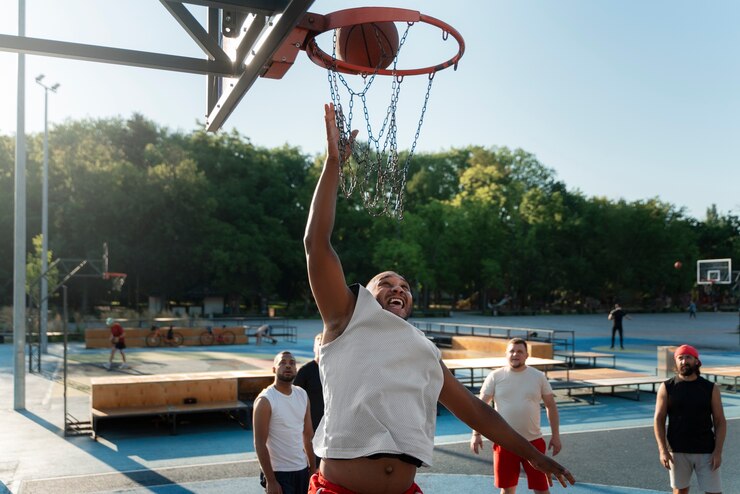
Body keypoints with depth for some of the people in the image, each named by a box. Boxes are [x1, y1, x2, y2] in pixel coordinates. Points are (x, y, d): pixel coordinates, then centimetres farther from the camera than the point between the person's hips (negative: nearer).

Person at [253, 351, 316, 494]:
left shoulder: (302, 395, 5)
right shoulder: (265, 400, -13)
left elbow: (308, 434, 10)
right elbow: (260, 444, -14)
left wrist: (312, 467, 8)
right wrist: (270, 480, -16)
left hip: (302, 469, 6)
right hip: (278, 472, -6)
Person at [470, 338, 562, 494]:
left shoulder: (538, 376, 2)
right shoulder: (495, 376, -2)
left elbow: (551, 406, 8)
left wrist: (555, 435, 3)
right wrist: (476, 434, -6)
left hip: (533, 441, 0)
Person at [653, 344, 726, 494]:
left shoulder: (711, 388, 1)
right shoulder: (667, 388, -1)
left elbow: (720, 422, 1)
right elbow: (659, 420, -1)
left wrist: (718, 451, -8)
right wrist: (662, 450, -10)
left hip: (706, 452, 0)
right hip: (677, 451, 0)